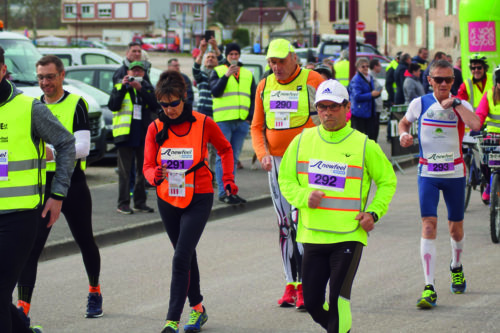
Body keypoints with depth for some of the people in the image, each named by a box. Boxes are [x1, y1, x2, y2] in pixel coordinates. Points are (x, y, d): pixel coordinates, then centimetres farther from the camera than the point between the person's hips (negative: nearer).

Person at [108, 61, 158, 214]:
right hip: (125, 134, -3)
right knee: (125, 171, -3)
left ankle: (140, 202, 16)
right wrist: (123, 87, -13)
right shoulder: (119, 88, 7)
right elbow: (112, 106, -8)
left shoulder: (148, 88, 12)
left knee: (142, 170, 8)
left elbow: (155, 105, -5)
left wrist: (141, 90, -14)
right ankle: (123, 204, -2)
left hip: (144, 136, 3)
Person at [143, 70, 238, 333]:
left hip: (198, 200, -4)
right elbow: (148, 165, -5)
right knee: (186, 255, 17)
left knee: (181, 258, -14)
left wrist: (228, 178, 8)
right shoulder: (155, 128, -3)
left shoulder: (203, 124, -8)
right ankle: (197, 308, 35)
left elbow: (225, 149, 11)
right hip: (168, 200, 4)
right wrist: (155, 176, -26)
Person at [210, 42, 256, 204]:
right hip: (223, 120, -5)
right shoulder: (218, 71, 5)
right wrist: (226, 75, -18)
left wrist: (250, 116, 4)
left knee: (234, 157, 9)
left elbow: (253, 98, 17)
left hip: (242, 122, 5)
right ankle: (223, 192, -8)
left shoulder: (248, 74, 17)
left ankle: (231, 190, 13)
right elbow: (215, 91, -10)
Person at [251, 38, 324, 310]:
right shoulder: (265, 86, 9)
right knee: (284, 225, 8)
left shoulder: (313, 81, -5)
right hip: (277, 162, 5)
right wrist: (263, 154, -3)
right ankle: (291, 285, 16)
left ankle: (306, 287, -11)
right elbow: (257, 127, 14)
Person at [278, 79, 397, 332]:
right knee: (312, 302, 6)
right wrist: (304, 197, -8)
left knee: (338, 299, -13)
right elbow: (286, 179, 12)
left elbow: (387, 181, 9)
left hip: (349, 235, -3)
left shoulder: (364, 145, -2)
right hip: (312, 234, 3)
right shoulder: (302, 141, 6)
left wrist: (374, 212, -5)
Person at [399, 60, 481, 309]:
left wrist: (455, 103, -24)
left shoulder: (461, 104, -6)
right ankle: (429, 288, -16)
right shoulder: (420, 103, -1)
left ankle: (456, 268, 44)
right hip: (428, 173, 0)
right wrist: (403, 134, -2)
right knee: (428, 226, -13)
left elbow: (475, 125, -28)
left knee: (456, 228, 12)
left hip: (455, 174, 0)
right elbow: (404, 122, 19)